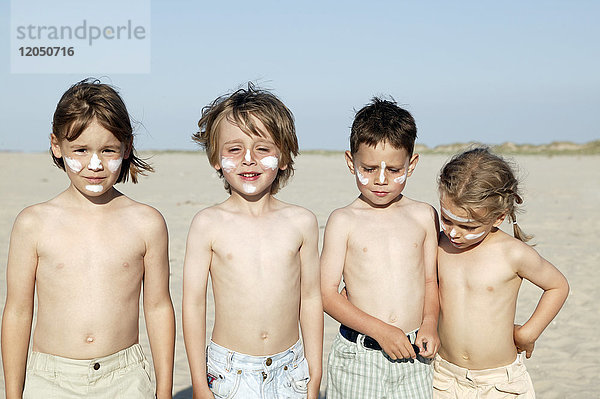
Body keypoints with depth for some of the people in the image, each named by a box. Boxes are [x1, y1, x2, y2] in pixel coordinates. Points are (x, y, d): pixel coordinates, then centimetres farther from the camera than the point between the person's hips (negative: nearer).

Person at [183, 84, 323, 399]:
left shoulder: (301, 222, -1)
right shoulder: (208, 224, -7)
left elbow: (310, 300, 4)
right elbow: (193, 304, -4)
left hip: (289, 372, 2)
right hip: (228, 372, -1)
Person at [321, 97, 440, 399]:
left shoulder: (424, 216, 5)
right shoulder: (343, 221, -4)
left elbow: (431, 279, 12)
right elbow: (327, 293, -6)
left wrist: (429, 323, -6)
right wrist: (380, 331, -14)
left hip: (412, 357, 2)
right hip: (358, 356, -2)